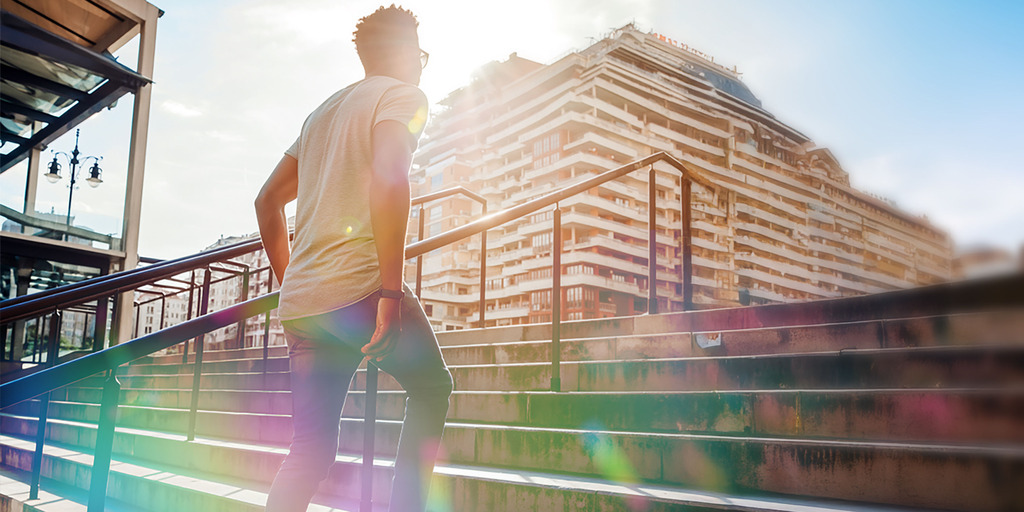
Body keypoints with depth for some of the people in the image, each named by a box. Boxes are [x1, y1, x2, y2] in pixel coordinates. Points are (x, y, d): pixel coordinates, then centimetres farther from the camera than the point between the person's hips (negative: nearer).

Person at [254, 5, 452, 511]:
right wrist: (391, 294, -21)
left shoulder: (324, 110, 25)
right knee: (432, 387, 18)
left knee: (310, 451, 10)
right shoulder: (403, 95, 2)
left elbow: (267, 199, 27)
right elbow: (387, 179, -18)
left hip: (301, 302, 7)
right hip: (360, 288, -7)